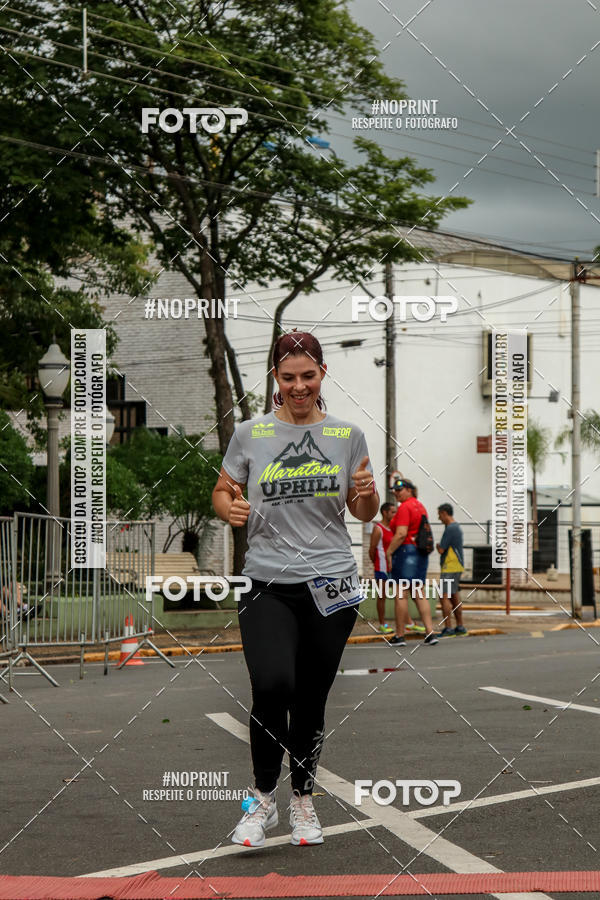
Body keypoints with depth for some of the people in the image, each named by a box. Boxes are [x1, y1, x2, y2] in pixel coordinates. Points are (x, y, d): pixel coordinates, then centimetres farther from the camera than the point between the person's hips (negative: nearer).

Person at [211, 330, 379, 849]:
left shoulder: (347, 436, 7)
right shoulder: (250, 434, 4)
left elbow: (365, 514, 14)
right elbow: (221, 493, 13)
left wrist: (367, 493, -8)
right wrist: (230, 508, -10)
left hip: (331, 585, 1)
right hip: (268, 585, -1)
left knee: (312, 701, 6)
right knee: (272, 685, -21)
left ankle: (303, 800, 28)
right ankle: (263, 798, -2)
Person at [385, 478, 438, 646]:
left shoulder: (404, 507, -11)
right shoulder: (420, 506, 16)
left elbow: (401, 534, -20)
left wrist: (389, 552, -14)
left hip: (405, 550, -9)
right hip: (421, 553, 9)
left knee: (400, 594, -4)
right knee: (419, 594, 11)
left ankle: (399, 635, -2)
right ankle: (430, 632, 3)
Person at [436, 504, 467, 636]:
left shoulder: (450, 529, -16)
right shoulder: (457, 527, 16)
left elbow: (441, 550, -16)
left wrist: (437, 545, 4)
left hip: (450, 567, -10)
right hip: (457, 566, 10)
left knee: (445, 597, -11)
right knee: (454, 597, 13)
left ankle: (448, 628, -15)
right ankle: (460, 627, 16)